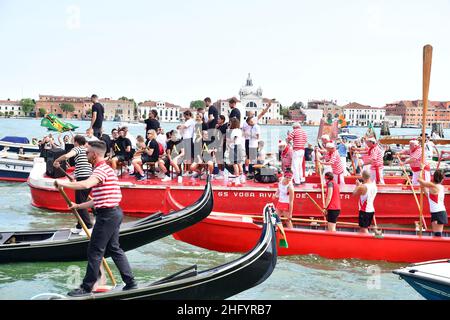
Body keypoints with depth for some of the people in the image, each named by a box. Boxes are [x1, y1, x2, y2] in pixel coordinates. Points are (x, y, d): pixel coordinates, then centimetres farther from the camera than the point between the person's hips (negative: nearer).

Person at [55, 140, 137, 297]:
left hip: (107, 215, -10)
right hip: (113, 213, 10)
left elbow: (85, 185, -36)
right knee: (114, 249, 16)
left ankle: (87, 288, 8)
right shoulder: (103, 169, 18)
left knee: (95, 251, -1)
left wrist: (64, 184, -24)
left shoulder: (102, 169, -15)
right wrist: (78, 206, 21)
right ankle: (130, 283, 19)